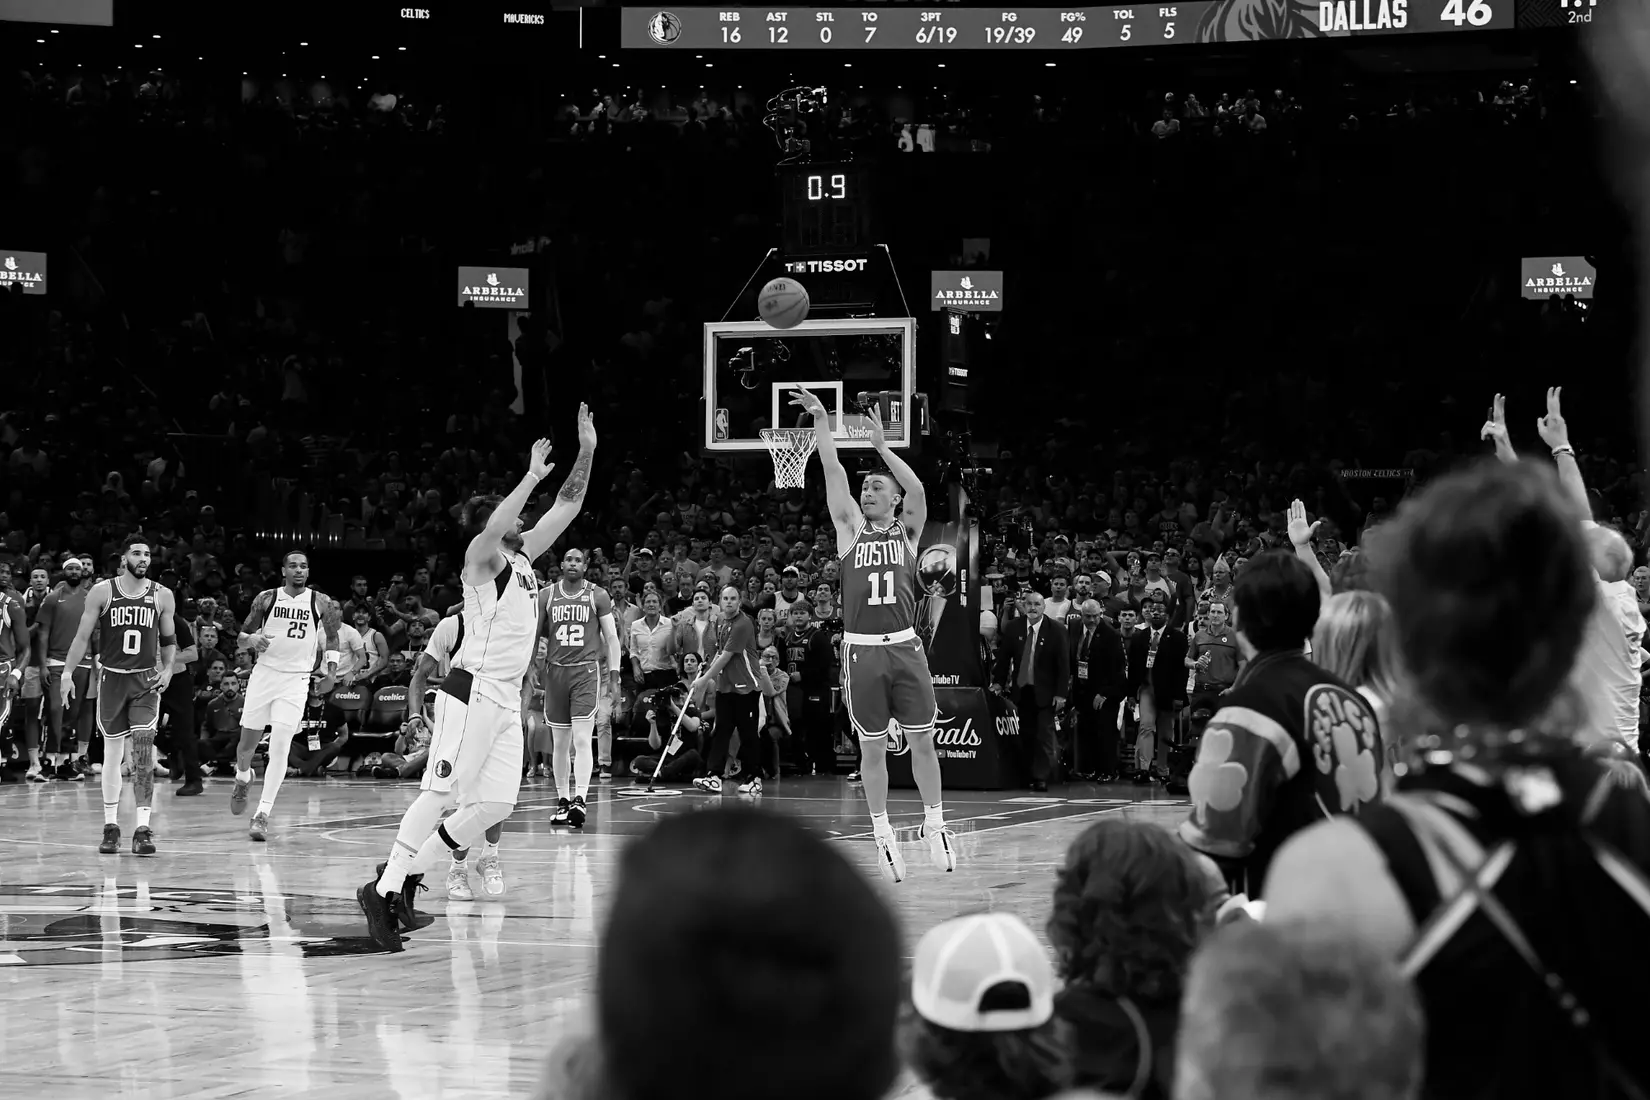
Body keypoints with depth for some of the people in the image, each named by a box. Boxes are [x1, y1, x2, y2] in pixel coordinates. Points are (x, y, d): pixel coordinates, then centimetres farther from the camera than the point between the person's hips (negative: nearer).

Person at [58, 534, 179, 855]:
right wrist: (67, 674, -7)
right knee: (112, 753, 7)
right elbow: (83, 636, 0)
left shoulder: (162, 596, 2)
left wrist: (167, 669, -4)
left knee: (143, 748, -14)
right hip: (112, 678, 0)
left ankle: (143, 828, -17)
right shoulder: (102, 592, -2)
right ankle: (111, 826, 19)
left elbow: (169, 639, 12)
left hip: (146, 680, 0)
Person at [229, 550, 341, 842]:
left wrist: (330, 670, 3)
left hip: (297, 680, -1)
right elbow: (241, 639, 6)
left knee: (280, 747, -12)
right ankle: (243, 780, 44)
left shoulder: (320, 602, 1)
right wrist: (253, 640, -17)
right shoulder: (267, 598, 0)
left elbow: (332, 638, 16)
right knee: (248, 742, 9)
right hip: (264, 673, 1)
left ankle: (263, 814, -10)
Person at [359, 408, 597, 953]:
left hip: (507, 700, 9)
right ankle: (384, 888, -15)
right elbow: (493, 526, -30)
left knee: (495, 805, 4)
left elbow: (566, 508, 20)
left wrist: (587, 451, 13)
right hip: (474, 691, -9)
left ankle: (409, 875, 10)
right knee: (441, 793, -14)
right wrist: (533, 475, -25)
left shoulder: (524, 555, 18)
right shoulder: (483, 557, -6)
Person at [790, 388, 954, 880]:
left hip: (904, 647, -1)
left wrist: (882, 446, -10)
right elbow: (834, 475, 0)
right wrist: (820, 421, -6)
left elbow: (917, 489, -10)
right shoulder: (851, 530, 10)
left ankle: (934, 824, 14)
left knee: (922, 740, 2)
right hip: (861, 650, 1)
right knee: (872, 748, 5)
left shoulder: (907, 532, 8)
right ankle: (883, 833, 14)